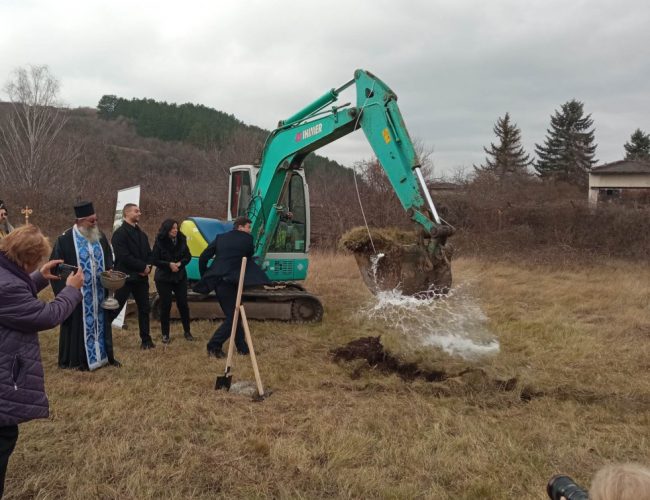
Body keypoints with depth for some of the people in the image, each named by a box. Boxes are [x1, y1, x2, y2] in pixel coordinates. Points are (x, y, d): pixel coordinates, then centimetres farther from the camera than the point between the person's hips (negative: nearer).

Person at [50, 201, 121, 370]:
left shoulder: (100, 236, 2)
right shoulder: (65, 239, -15)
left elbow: (108, 258, 15)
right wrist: (64, 291, -14)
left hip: (99, 291, 5)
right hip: (77, 292, -5)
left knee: (101, 322, 15)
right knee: (79, 324, 5)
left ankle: (104, 355, 27)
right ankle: (76, 360, 18)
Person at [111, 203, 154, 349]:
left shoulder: (141, 234, 15)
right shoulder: (120, 233, -10)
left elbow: (149, 254, 15)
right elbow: (123, 256, -20)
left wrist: (148, 267, -6)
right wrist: (143, 267, -15)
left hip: (141, 277, 7)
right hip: (125, 277, -7)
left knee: (144, 309, 10)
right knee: (115, 308, -4)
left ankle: (146, 340, 19)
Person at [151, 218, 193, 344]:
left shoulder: (181, 240, -2)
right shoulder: (160, 242, -11)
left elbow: (188, 256, 4)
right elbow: (154, 260, -10)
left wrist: (180, 263, -14)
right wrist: (169, 264, -21)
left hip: (180, 277, 3)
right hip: (163, 278, -3)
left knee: (183, 304, 3)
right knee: (165, 306, 0)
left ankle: (187, 332, 18)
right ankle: (165, 334, 13)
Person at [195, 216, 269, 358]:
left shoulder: (220, 238, 12)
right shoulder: (247, 239, -2)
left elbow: (203, 257, 8)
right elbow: (250, 255, 15)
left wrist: (204, 277, 16)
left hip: (216, 281, 7)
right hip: (229, 282, -7)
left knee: (233, 314, 16)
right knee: (232, 316, 2)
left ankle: (242, 347, 22)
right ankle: (214, 345, -6)